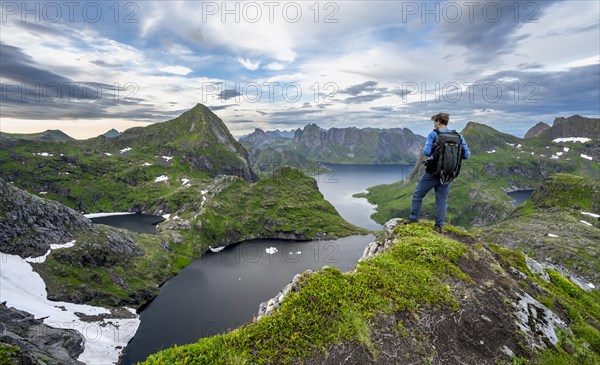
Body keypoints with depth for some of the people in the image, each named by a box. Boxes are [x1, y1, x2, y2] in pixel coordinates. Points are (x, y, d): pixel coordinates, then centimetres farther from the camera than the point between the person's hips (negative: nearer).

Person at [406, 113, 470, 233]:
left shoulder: (433, 134, -10)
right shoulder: (458, 136, 3)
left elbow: (426, 152, -19)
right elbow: (466, 154, 0)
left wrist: (434, 154, 4)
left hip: (432, 172, -4)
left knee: (418, 194, 12)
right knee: (442, 199, 13)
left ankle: (414, 218, 16)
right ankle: (439, 225, 15)